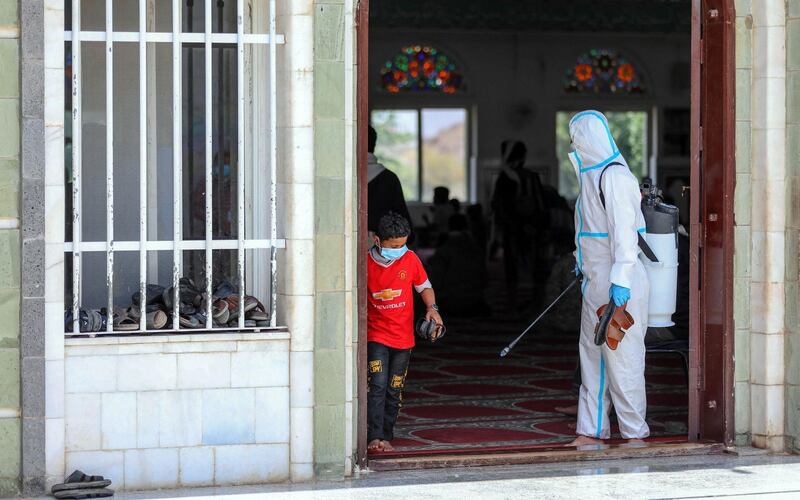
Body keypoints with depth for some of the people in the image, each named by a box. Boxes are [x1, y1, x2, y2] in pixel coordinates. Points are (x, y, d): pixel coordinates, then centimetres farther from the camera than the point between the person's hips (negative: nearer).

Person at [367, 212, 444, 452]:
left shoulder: (410, 259, -2)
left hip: (403, 337, 3)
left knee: (394, 391, 8)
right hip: (376, 335, -3)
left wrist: (432, 308, -7)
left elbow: (424, 287, 11)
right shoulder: (366, 263, -8)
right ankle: (375, 437, -19)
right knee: (377, 386, -15)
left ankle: (386, 437, 16)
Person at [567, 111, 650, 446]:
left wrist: (621, 280, -26)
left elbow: (624, 231, -22)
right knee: (592, 355, 11)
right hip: (596, 283, 10)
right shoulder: (592, 174, 16)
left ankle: (634, 433, 1)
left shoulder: (615, 176, -15)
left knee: (620, 356, -6)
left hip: (619, 286, -10)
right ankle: (591, 432, 15)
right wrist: (584, 262, 29)